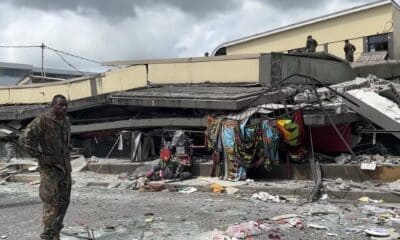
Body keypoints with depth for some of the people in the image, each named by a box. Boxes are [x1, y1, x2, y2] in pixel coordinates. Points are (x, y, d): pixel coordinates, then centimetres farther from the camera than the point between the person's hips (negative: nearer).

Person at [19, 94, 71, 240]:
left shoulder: (66, 121, 9)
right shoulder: (42, 121, -13)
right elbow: (24, 140, -19)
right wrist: (41, 157, -20)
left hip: (65, 167, 7)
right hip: (50, 168, -7)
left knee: (64, 201, 10)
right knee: (51, 203, -7)